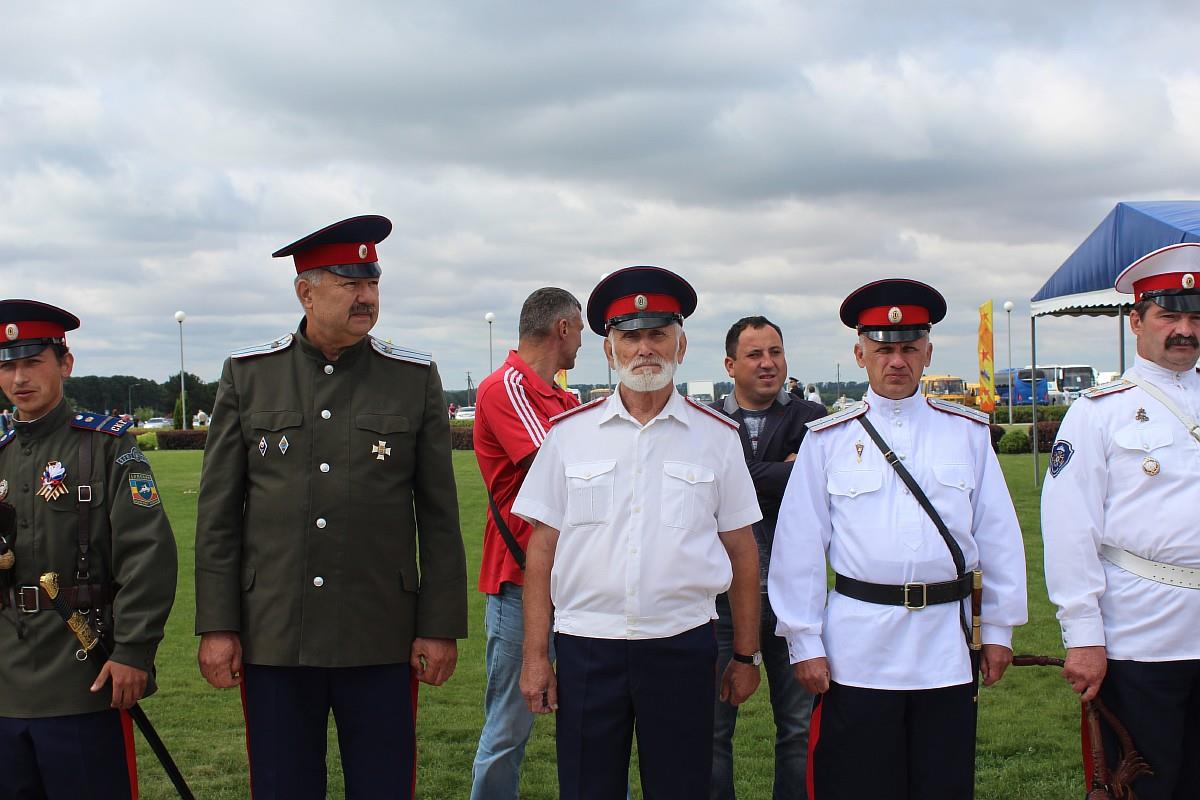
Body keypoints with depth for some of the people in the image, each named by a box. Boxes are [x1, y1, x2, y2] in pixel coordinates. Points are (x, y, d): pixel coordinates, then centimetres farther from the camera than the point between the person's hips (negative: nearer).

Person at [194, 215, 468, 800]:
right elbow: (218, 514, 4)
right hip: (273, 638, 1)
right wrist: (216, 625, -1)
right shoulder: (247, 376, 3)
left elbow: (439, 517, 3)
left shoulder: (415, 379, 2)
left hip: (382, 640, 0)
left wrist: (441, 627, -1)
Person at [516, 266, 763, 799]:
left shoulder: (717, 437, 3)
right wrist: (535, 655, 0)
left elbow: (741, 553, 7)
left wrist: (747, 656, 7)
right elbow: (542, 549, 4)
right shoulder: (569, 432, 4)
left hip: (682, 649, 0)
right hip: (586, 649, 0)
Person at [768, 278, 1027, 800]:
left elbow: (999, 536, 9)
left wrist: (999, 629, 8)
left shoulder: (968, 432, 6)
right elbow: (799, 547, 0)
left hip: (946, 646, 2)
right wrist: (804, 644, -3)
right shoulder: (828, 440, 2)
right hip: (857, 651, -1)